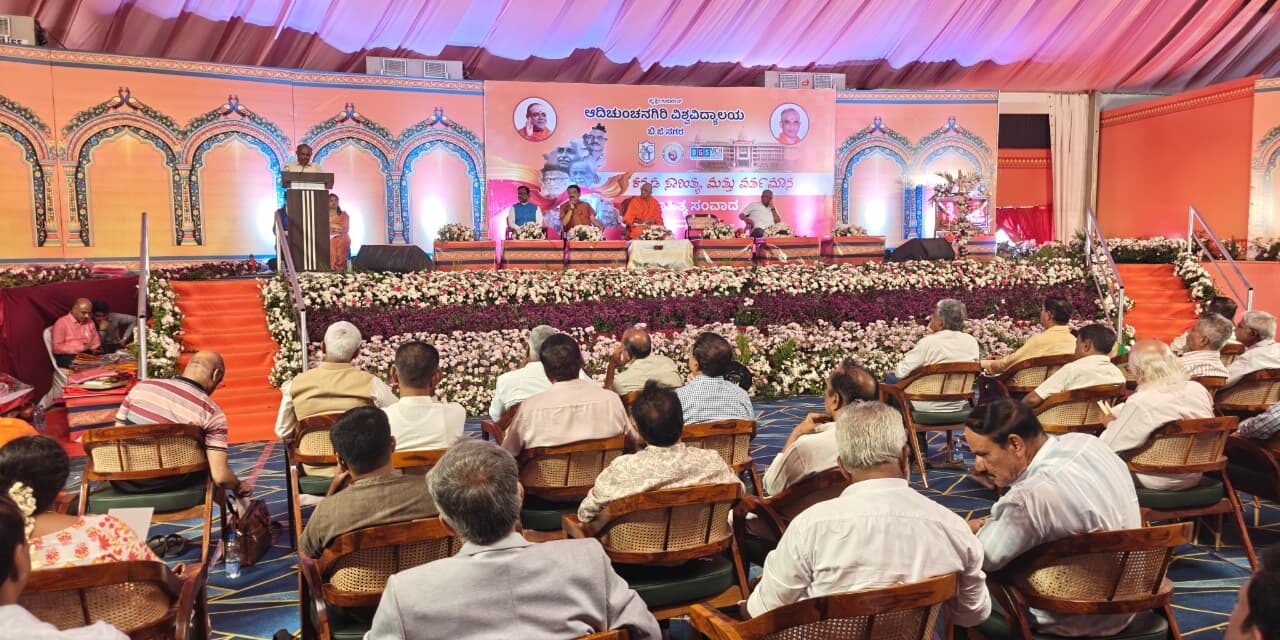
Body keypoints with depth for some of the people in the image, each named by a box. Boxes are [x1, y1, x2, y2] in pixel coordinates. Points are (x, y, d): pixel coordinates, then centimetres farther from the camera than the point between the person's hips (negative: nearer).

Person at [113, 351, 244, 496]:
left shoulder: (142, 386, 1)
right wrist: (238, 487, 7)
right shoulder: (212, 413, -11)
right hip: (167, 488, -4)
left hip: (123, 484, 4)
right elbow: (220, 476, -15)